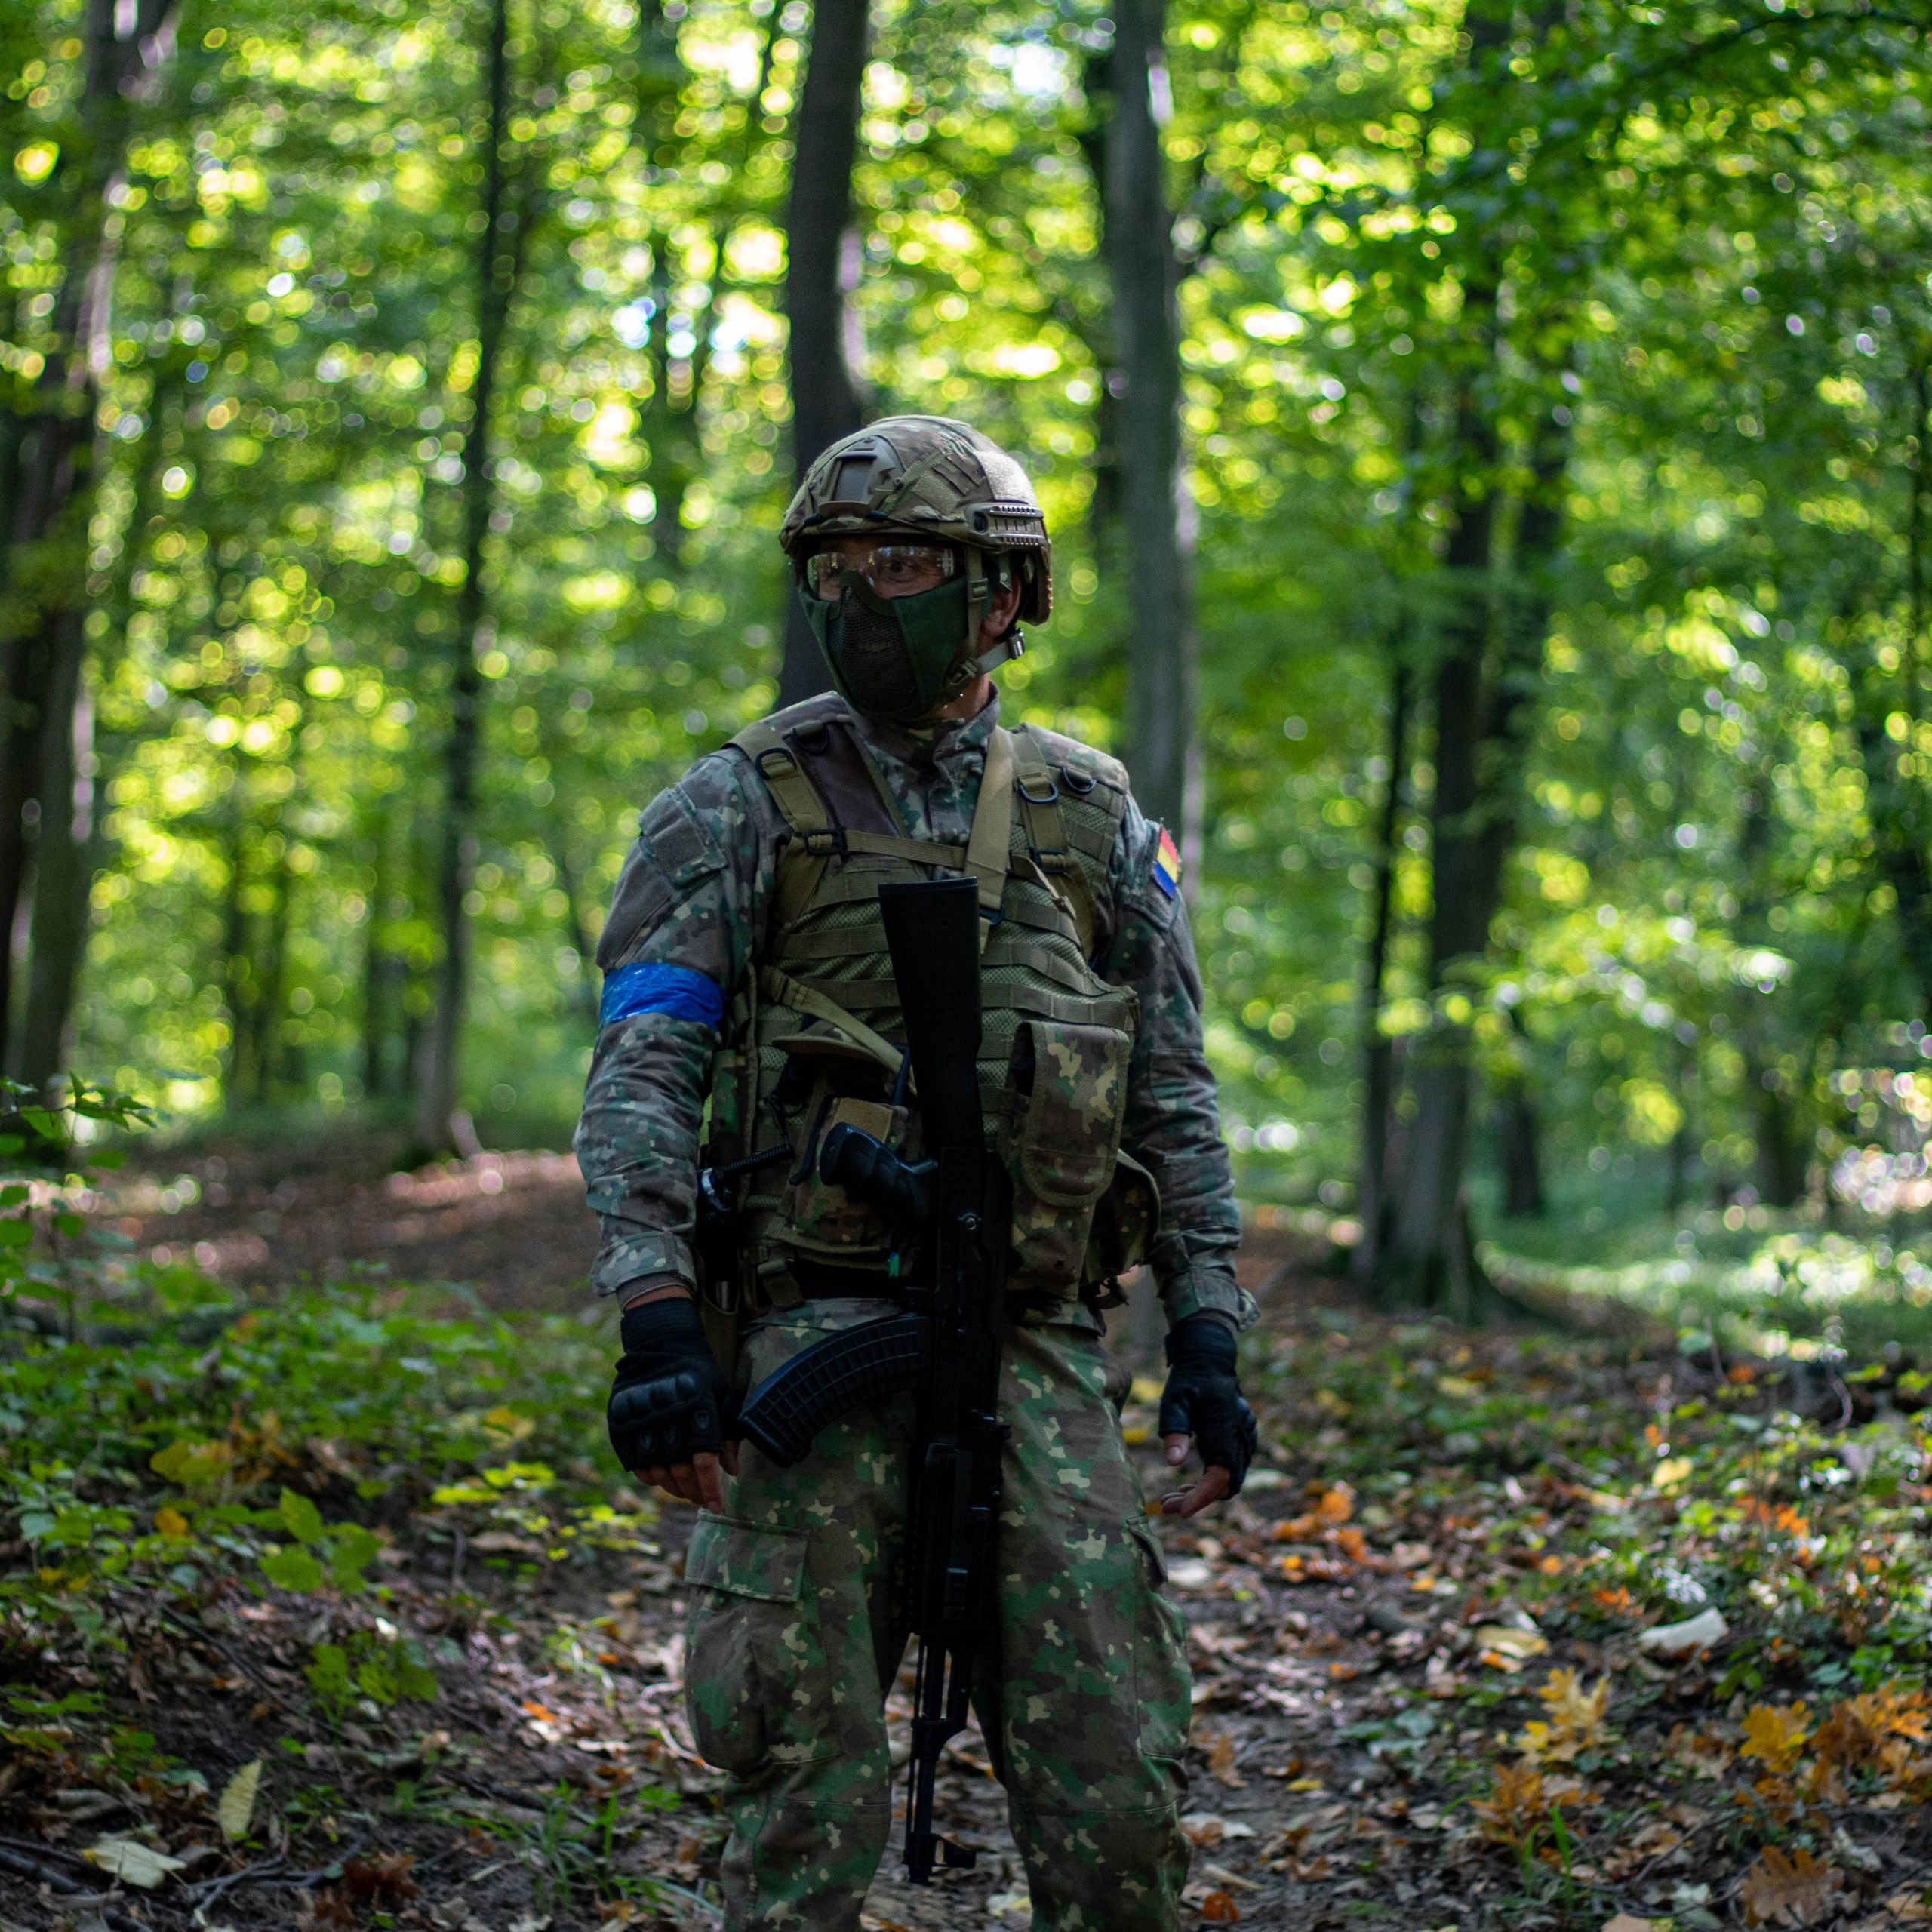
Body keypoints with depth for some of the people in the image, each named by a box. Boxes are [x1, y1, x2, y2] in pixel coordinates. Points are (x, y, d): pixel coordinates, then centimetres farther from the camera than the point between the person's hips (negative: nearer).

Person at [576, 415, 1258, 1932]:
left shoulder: (1094, 820, 13)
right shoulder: (743, 808, 4)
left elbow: (1177, 1101, 15)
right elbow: (643, 1073, -4)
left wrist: (1211, 1333, 6)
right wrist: (656, 1317, -16)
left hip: (1038, 1348, 2)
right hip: (817, 1334, -2)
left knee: (1118, 1793, 0)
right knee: (811, 1789, -2)